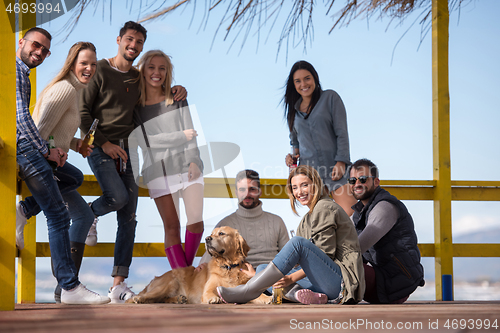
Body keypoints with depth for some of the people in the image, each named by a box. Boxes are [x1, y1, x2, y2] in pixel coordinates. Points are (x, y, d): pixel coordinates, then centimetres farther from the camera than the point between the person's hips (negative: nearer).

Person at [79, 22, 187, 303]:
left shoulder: (140, 78, 14)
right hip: (100, 146, -5)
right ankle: (89, 214, 8)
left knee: (128, 220, -3)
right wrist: (104, 143, -13)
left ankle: (119, 286, -3)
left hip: (126, 150, 5)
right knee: (119, 196, -27)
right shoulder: (100, 71, -2)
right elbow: (82, 112, -6)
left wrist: (178, 89, 7)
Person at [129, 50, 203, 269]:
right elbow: (144, 141, -4)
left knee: (196, 221, -12)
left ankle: (187, 267, 8)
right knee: (171, 227, -7)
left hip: (187, 166, 2)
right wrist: (181, 136, -9)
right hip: (158, 171, -1)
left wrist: (194, 160, -6)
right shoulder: (135, 107, 5)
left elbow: (190, 131, 7)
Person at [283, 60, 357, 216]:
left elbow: (342, 132, -1)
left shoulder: (330, 97, 5)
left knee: (351, 216, -19)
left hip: (334, 168, -3)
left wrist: (341, 162, -11)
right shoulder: (294, 108, 17)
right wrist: (293, 155, 6)